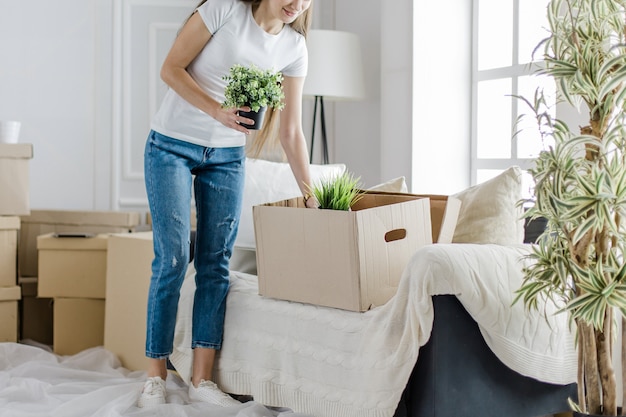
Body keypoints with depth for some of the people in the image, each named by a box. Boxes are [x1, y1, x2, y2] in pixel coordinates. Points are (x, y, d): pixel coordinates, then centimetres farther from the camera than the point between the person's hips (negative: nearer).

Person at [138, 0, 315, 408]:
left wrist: (311, 195, -2)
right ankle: (156, 376, 4)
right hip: (171, 146, -4)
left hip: (227, 156, 4)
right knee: (173, 257, -7)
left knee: (216, 263, 1)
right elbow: (171, 69, -12)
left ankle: (202, 379, 8)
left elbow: (291, 133, 2)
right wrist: (218, 111, -24)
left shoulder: (294, 48, -1)